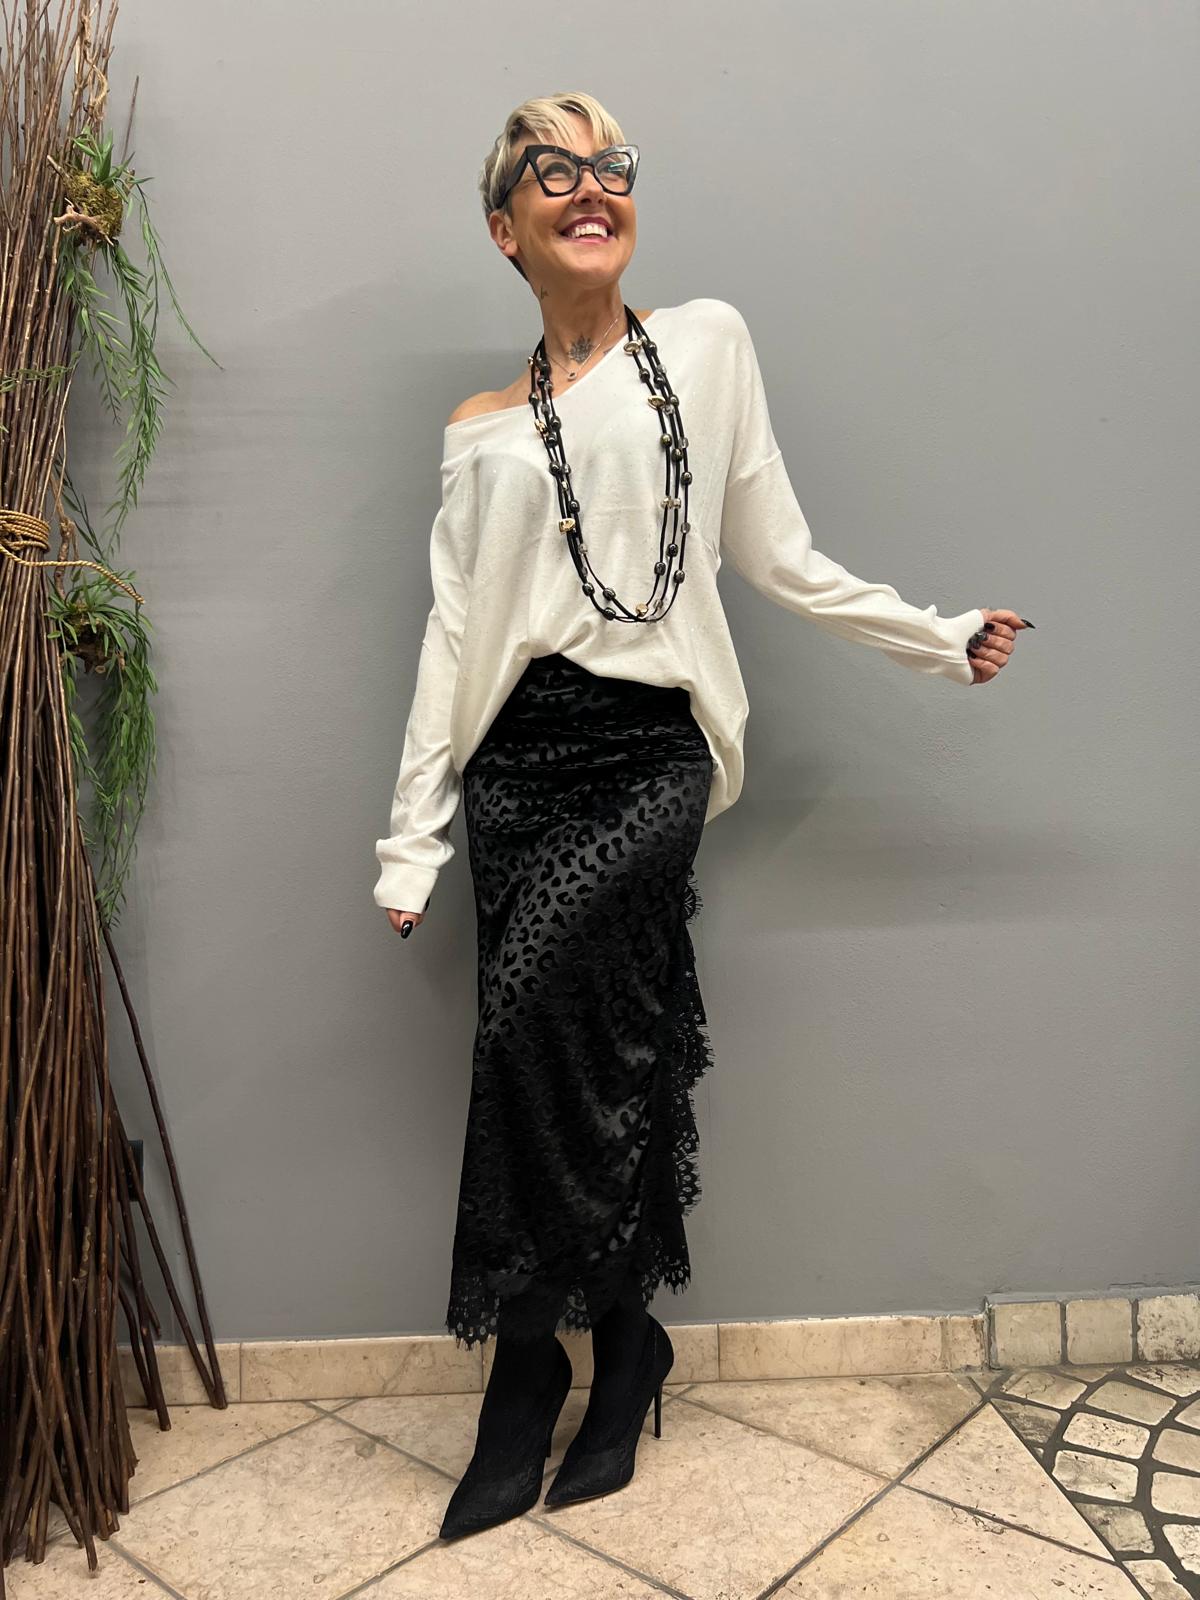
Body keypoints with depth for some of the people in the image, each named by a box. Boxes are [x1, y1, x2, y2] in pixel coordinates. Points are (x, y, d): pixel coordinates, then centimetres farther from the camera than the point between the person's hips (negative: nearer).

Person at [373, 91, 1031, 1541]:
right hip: (523, 755, 2)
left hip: (654, 750, -2)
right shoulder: (481, 429, 12)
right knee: (590, 1056, 1)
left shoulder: (706, 342, 10)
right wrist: (412, 838, 5)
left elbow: (777, 557, 11)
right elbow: (454, 633, 9)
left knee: (529, 1002, -20)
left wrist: (939, 639, 10)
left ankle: (530, 1366, 1)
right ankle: (620, 1351, 21)